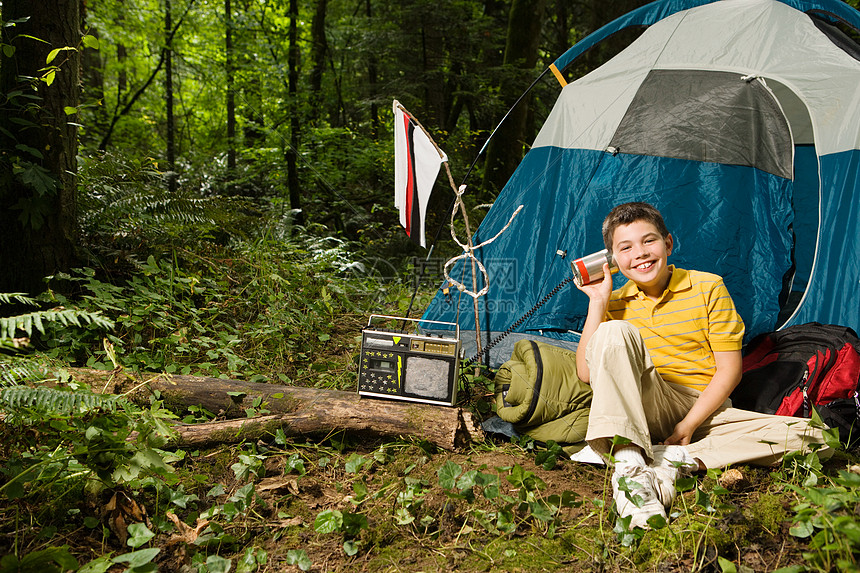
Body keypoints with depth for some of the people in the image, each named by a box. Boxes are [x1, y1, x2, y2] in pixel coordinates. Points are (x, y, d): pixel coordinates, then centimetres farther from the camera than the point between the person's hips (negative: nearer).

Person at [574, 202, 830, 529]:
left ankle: (672, 462, -30)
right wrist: (597, 302, -10)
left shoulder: (707, 288, 1)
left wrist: (688, 425, -12)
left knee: (811, 437, -21)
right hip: (644, 415, -1)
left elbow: (729, 370, -2)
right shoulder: (616, 303, 6)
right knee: (613, 333, -27)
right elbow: (587, 373, -6)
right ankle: (628, 464, -38)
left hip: (705, 412, 1)